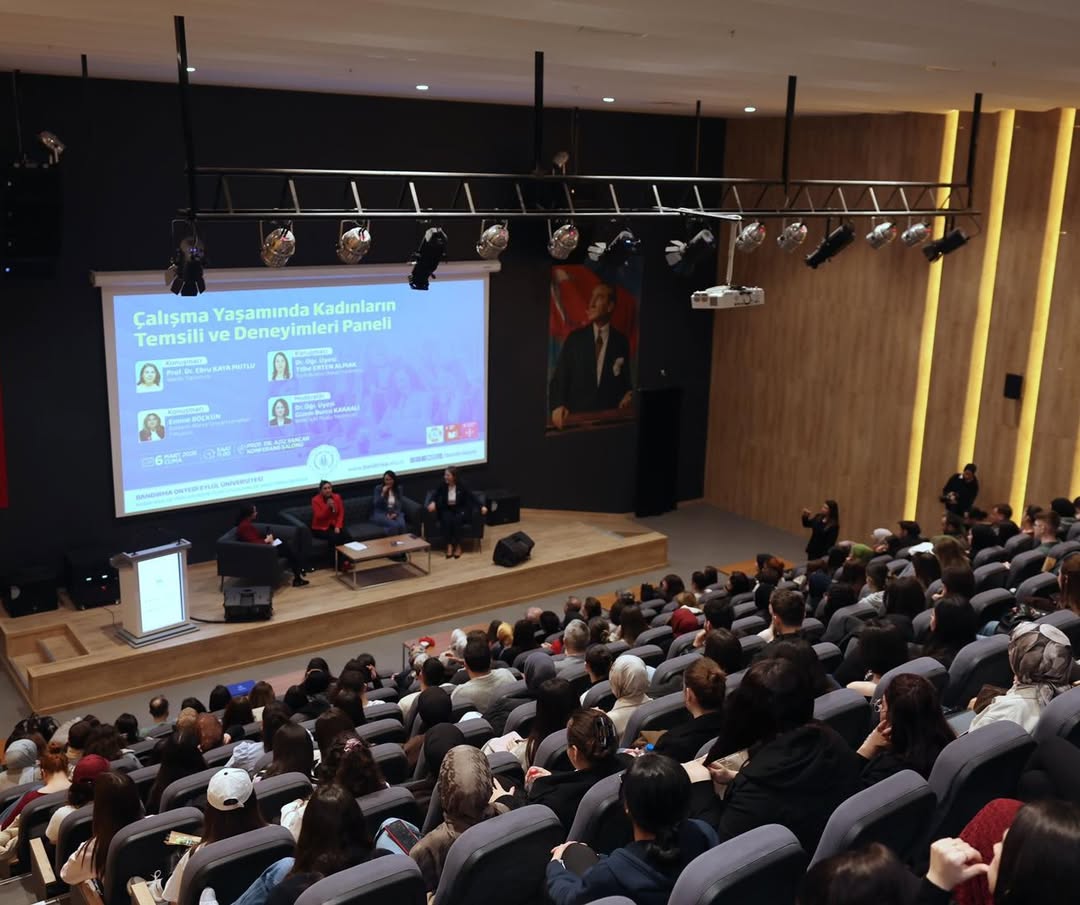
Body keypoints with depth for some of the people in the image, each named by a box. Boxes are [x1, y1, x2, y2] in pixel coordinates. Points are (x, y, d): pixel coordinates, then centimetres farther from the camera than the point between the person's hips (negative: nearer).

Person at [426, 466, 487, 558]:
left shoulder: (461, 486, -10)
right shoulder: (442, 486, -4)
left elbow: (472, 497, -13)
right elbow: (434, 496, -3)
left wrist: (481, 506, -27)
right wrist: (432, 502, -27)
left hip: (460, 510, -2)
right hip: (447, 510, 2)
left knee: (456, 520, -33)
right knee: (447, 520, -31)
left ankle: (458, 546, -20)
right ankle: (449, 546, -23)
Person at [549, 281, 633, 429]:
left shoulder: (621, 342, 6)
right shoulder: (575, 338, 5)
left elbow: (626, 381, 12)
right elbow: (559, 378, 1)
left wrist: (629, 395, -9)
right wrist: (557, 406, -15)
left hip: (608, 417, 1)